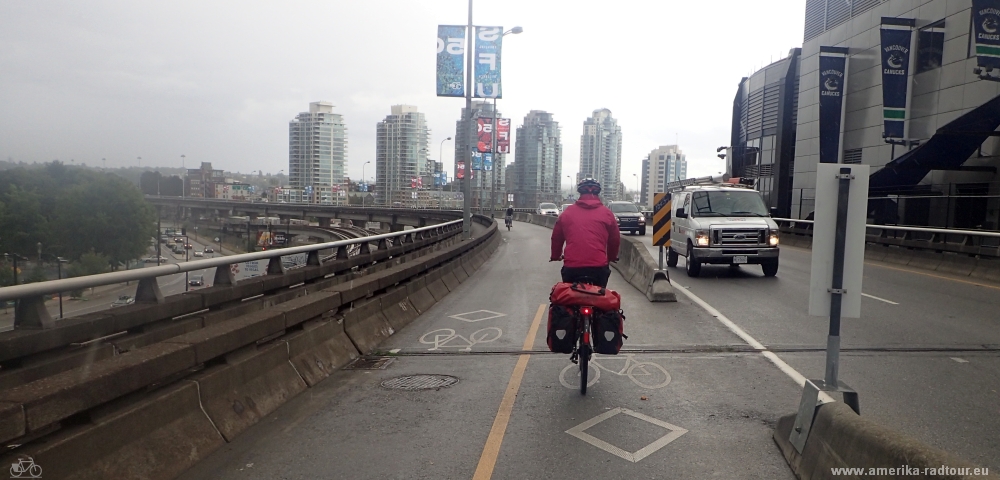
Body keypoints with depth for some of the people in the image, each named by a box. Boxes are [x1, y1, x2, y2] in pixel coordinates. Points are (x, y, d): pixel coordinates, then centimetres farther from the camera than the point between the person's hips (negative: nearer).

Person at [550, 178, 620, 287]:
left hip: (571, 267, 1)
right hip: (599, 267, -1)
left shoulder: (568, 212, 10)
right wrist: (611, 257, 32)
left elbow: (556, 238, 17)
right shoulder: (606, 213, 6)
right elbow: (615, 239, 14)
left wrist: (555, 256, 35)